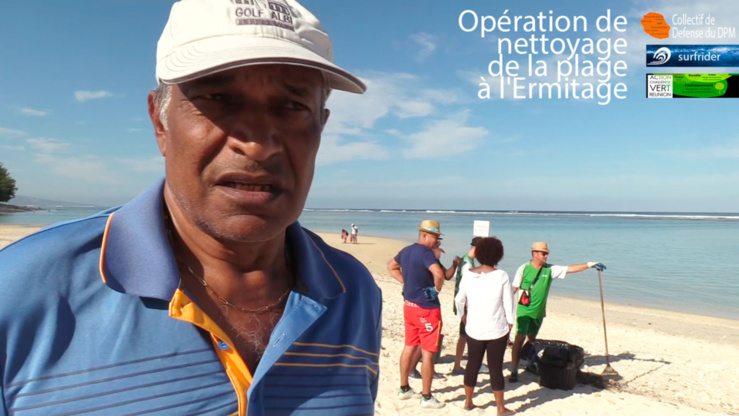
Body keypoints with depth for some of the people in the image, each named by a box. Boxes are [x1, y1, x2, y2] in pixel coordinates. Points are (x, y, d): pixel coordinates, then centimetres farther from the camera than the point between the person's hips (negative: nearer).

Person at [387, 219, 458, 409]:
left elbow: (391, 267, 23)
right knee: (428, 352, 1)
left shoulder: (406, 251, 7)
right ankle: (426, 397, 11)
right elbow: (440, 274, -37)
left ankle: (404, 389, 29)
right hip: (426, 308, -8)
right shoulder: (427, 252, -19)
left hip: (409, 305, 9)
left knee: (409, 347, 18)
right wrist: (437, 288, -17)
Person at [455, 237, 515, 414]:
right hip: (497, 330, -3)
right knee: (496, 368, 6)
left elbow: (459, 299, 7)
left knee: (473, 364, 15)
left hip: (474, 328, 3)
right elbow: (508, 303, -9)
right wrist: (510, 323, 6)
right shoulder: (501, 276, -13)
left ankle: (468, 402, 27)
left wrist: (462, 315, 24)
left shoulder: (468, 274, -4)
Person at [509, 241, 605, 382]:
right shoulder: (524, 268, -9)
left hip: (539, 312, 5)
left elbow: (570, 269, -1)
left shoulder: (550, 269, 1)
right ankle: (514, 370, -9)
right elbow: (514, 288, -6)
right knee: (520, 338, -11)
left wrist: (590, 264, -9)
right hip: (524, 311, -5)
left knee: (532, 339, 19)